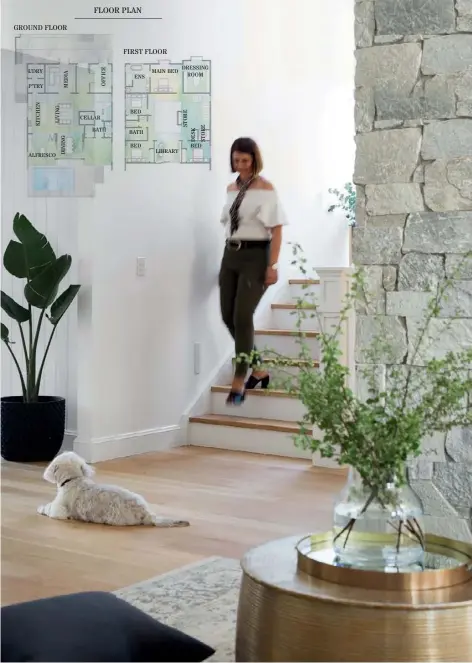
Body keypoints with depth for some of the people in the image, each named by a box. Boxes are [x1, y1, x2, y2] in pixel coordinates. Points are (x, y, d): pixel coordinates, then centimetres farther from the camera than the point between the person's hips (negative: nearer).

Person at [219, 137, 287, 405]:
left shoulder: (266, 189, -6)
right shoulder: (231, 189, 13)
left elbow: (276, 230, -9)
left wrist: (273, 265, -15)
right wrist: (231, 249, 15)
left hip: (255, 255, -7)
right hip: (231, 254, 7)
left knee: (242, 316, -13)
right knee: (228, 316, 5)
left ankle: (239, 380, -6)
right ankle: (258, 369, 21)